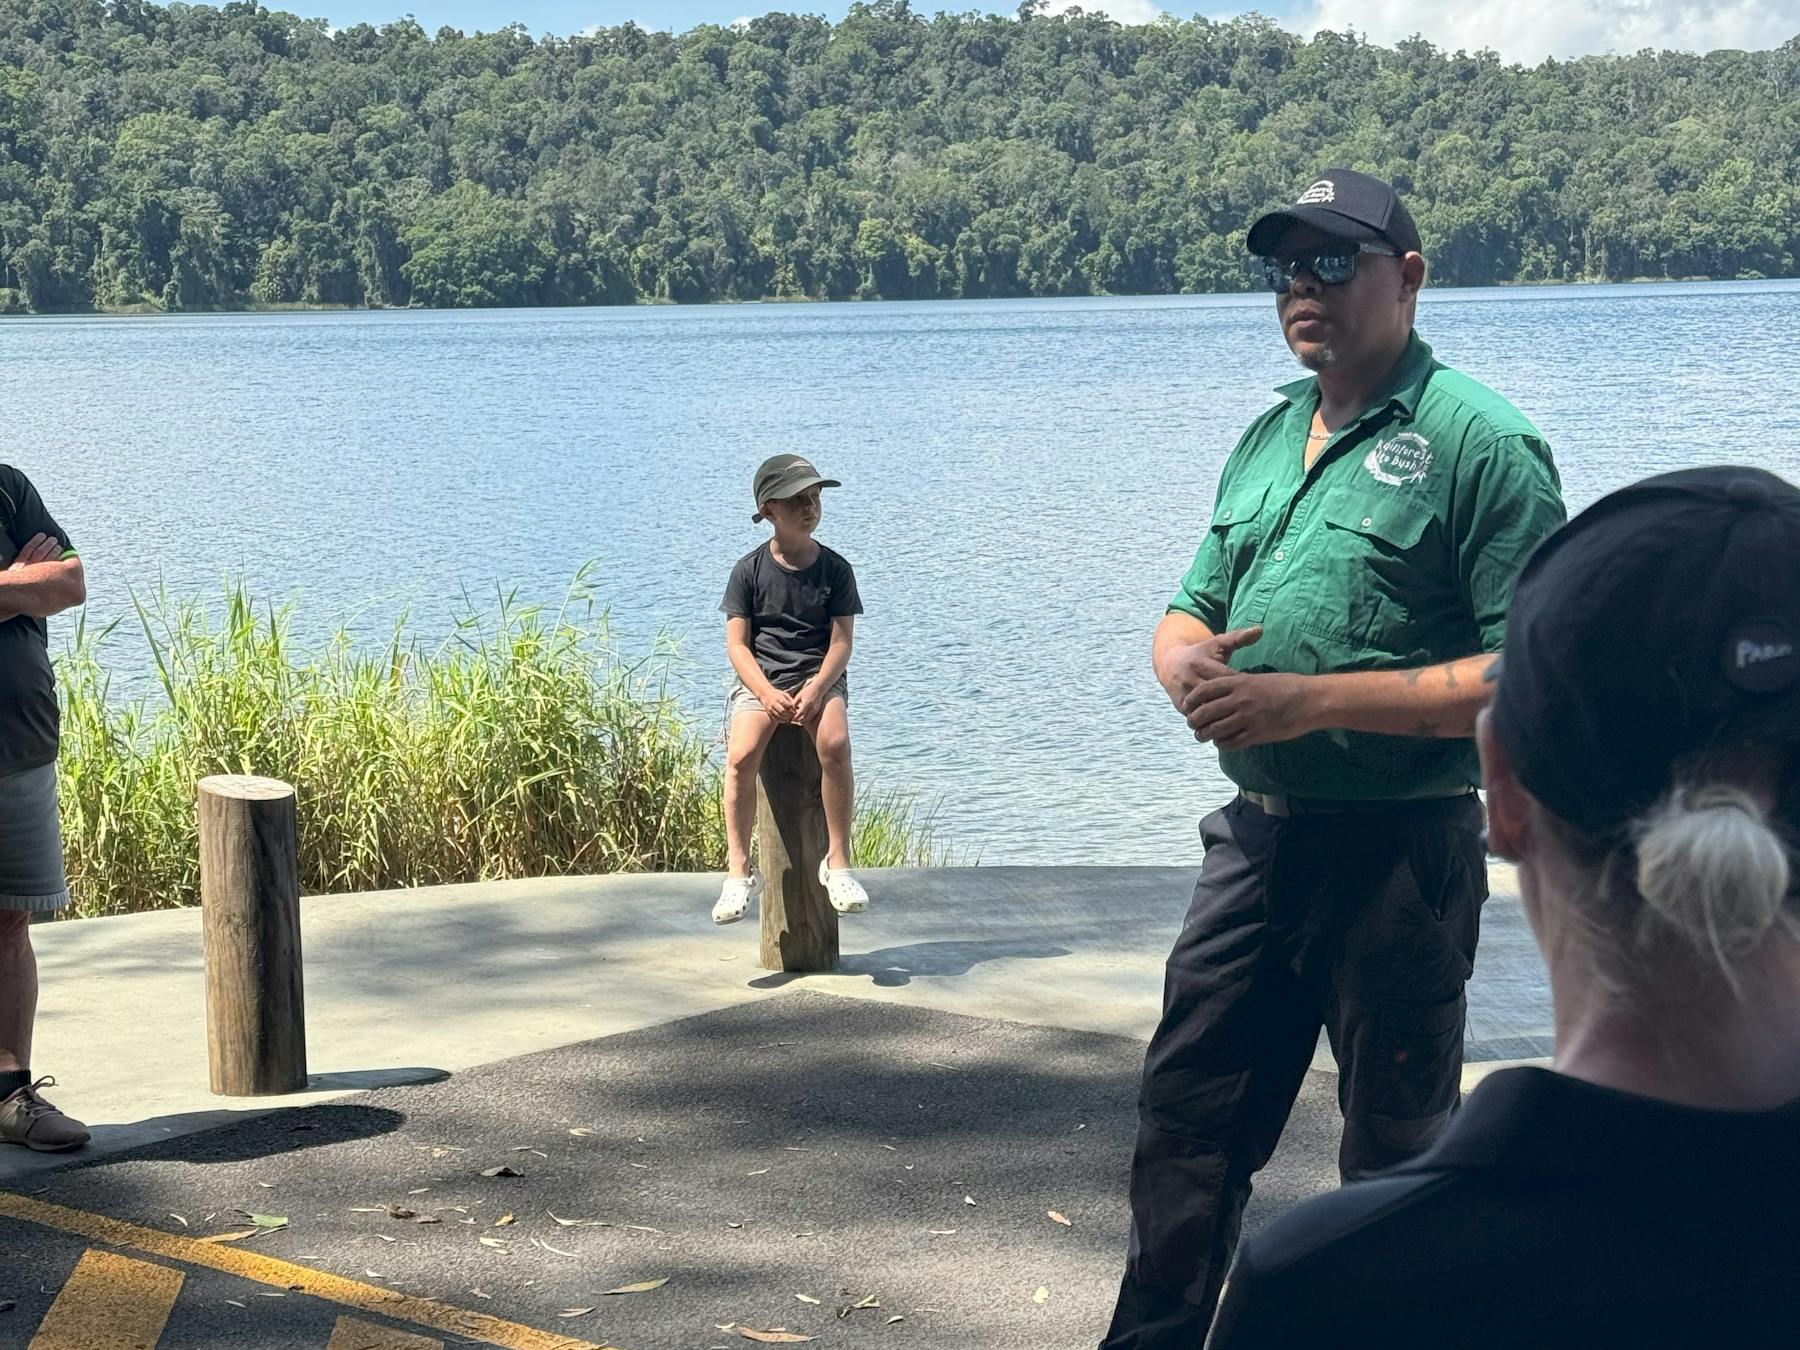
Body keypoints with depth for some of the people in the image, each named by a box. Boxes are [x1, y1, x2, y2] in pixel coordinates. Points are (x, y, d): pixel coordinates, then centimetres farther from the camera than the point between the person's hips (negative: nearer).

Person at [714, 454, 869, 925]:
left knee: (835, 744, -32)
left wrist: (816, 688, -19)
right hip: (760, 679, 0)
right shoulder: (749, 570, 3)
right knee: (741, 755, -28)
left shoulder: (835, 569, 4)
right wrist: (767, 693, -17)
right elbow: (737, 643, -1)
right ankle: (740, 869, -17)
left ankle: (838, 861, -20)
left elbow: (842, 642, -1)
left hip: (820, 678, 0)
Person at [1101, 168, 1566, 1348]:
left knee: (1397, 1145, 8)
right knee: (1188, 1117, 13)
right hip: (1257, 837, 7)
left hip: (1399, 850, -7)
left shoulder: (1479, 442, -12)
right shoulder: (1268, 437, 12)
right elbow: (1192, 611, 20)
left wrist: (1313, 698, -23)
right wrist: (1187, 660, -6)